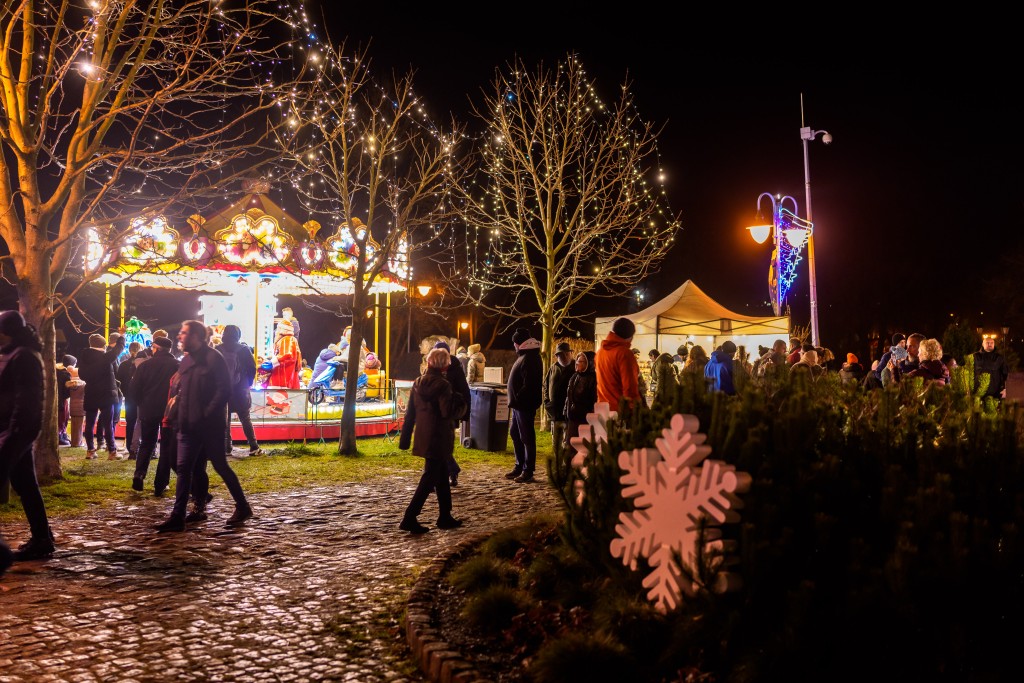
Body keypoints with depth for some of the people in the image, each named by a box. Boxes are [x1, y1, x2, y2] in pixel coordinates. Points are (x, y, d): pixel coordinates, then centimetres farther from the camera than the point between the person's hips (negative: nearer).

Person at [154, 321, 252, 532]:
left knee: (220, 466, 1)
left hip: (210, 426, -7)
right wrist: (178, 417, 8)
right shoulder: (186, 361, 15)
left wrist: (206, 416, -19)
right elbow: (181, 392, 20)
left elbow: (224, 390, -15)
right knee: (184, 468, 7)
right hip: (189, 426, 7)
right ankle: (177, 516, 13)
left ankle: (242, 507, 15)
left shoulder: (213, 358, -9)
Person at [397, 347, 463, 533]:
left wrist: (405, 439, 11)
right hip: (438, 439, -7)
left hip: (422, 437, 7)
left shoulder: (418, 383, 6)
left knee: (442, 475, 18)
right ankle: (410, 518, -4)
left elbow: (410, 413, 7)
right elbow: (448, 412, -21)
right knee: (430, 478, 0)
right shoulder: (443, 385, -15)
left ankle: (445, 516, 24)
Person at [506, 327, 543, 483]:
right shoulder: (524, 356, 16)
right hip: (519, 404, 11)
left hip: (525, 405, -11)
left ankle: (528, 471, 2)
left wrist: (517, 399, -21)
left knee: (526, 437, -4)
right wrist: (514, 400, 14)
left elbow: (529, 385, -25)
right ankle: (519, 466, 26)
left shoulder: (529, 359, -18)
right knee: (515, 434, 16)